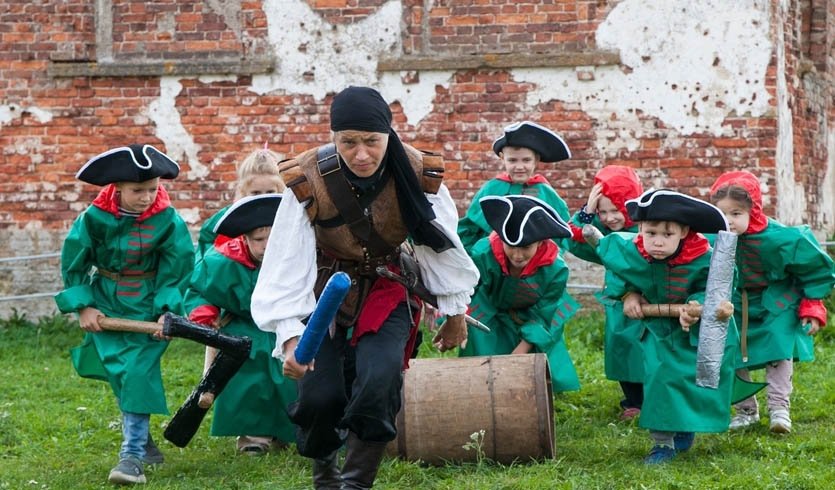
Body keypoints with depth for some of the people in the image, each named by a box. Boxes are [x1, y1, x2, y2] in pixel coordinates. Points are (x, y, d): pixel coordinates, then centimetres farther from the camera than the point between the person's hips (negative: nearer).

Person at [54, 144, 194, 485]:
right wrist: (83, 306, -4)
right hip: (106, 308, 2)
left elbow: (177, 270, -5)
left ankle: (133, 453, -12)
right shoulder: (94, 218, -11)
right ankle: (142, 441, 20)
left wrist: (167, 311, -15)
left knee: (139, 374, -14)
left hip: (149, 309, -2)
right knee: (119, 374, -1)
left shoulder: (167, 220, -13)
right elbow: (73, 264, 1)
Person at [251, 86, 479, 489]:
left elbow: (443, 246, -5)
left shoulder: (417, 176, -21)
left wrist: (455, 314, 6)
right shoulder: (308, 181, -26)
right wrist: (291, 336, -33)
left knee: (379, 381, -23)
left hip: (386, 290, 1)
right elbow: (288, 265, -23)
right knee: (319, 395, -12)